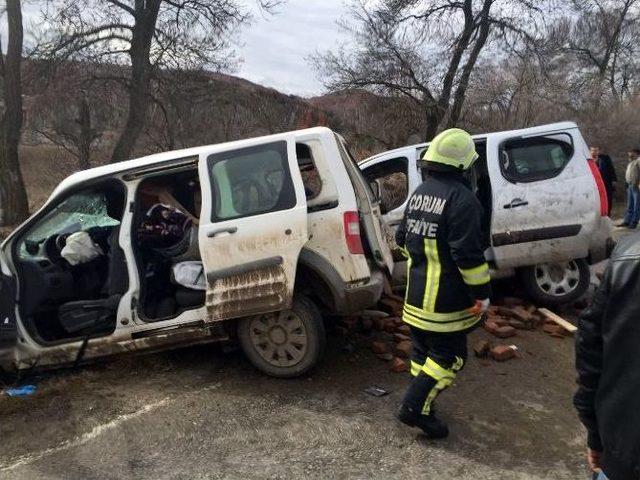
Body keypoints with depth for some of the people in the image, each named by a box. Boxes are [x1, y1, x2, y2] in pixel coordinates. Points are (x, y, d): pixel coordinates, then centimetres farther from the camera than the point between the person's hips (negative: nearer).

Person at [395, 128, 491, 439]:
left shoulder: (419, 193, 9)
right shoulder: (461, 198, -19)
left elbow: (403, 238, 17)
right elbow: (468, 253, -22)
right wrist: (482, 293, -14)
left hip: (416, 293, 8)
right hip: (446, 299, -8)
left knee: (423, 350, 19)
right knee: (449, 356, 5)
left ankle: (419, 407, 29)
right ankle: (414, 408, 5)